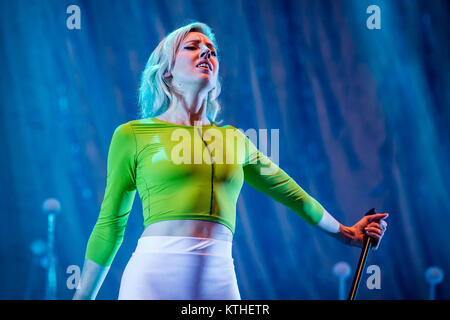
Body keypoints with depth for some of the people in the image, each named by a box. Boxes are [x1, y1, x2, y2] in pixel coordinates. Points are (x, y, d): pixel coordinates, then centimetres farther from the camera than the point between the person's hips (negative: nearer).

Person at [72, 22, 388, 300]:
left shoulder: (233, 139, 17)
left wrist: (344, 233, 38)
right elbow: (111, 223, 11)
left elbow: (287, 189, 28)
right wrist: (83, 295, 12)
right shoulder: (132, 135, 7)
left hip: (220, 280, 3)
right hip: (155, 272, -3)